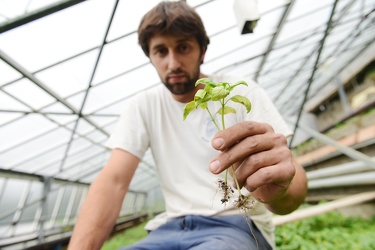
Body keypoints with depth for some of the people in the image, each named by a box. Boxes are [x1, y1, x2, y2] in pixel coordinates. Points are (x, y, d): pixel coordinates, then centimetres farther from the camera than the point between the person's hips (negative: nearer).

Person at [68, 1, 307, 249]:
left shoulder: (241, 91, -9)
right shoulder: (141, 105, 0)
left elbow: (293, 188, -15)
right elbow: (114, 180, -7)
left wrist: (279, 188, -39)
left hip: (237, 225, 0)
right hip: (172, 227, 2)